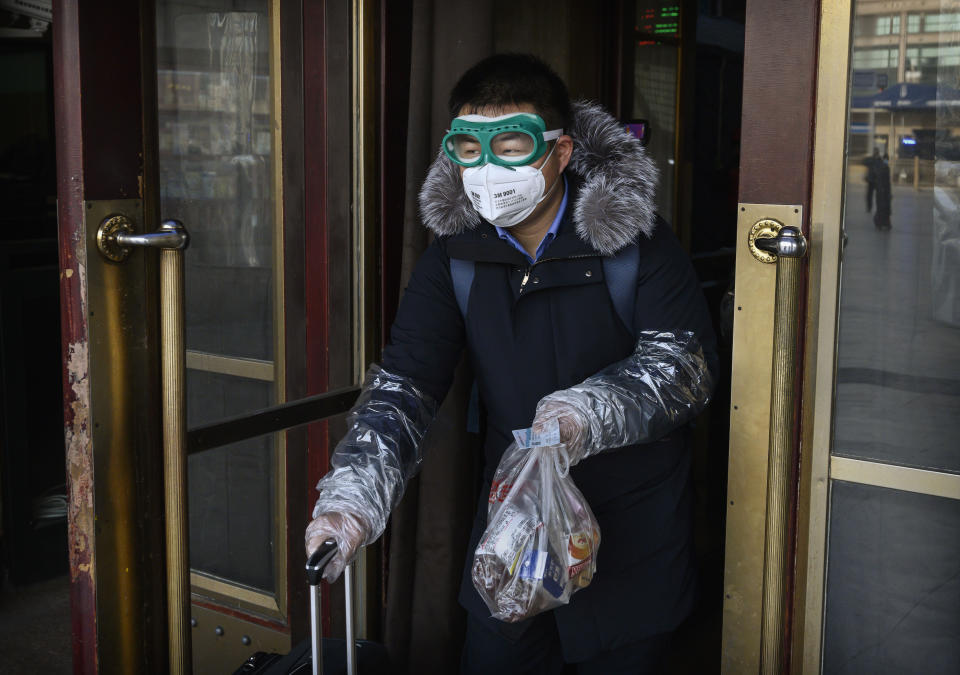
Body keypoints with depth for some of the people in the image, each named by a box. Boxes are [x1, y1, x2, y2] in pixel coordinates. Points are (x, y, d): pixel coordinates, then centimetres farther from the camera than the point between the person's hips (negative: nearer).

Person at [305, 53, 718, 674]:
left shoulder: (636, 239, -12)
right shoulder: (456, 255, -4)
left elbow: (686, 363, -19)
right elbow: (405, 379, -12)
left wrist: (588, 414, -37)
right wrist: (356, 494, -28)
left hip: (632, 524, -2)